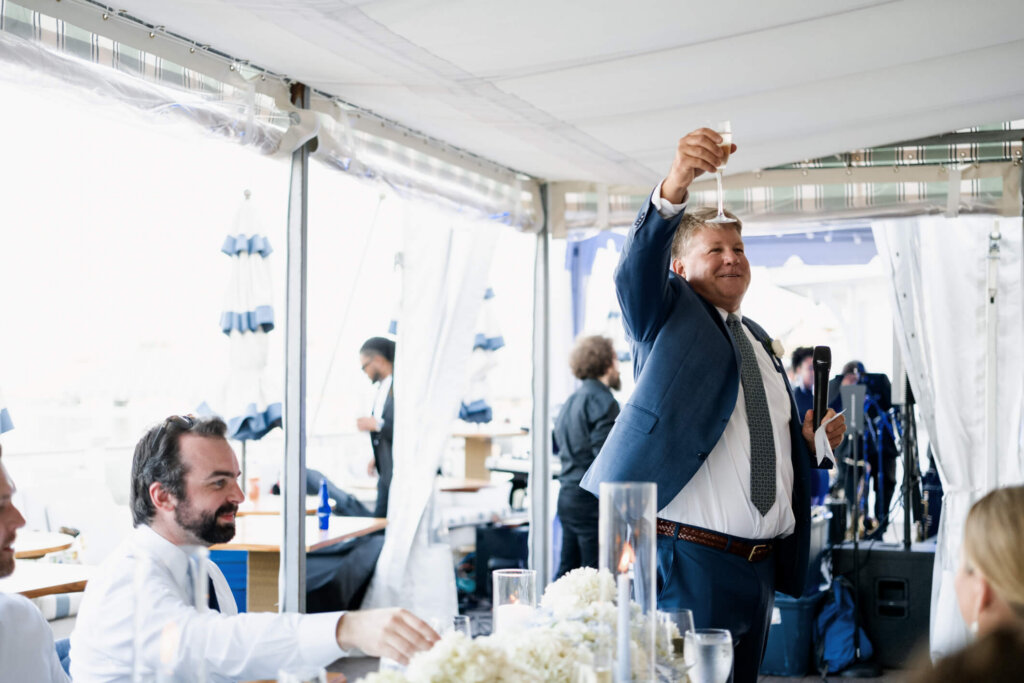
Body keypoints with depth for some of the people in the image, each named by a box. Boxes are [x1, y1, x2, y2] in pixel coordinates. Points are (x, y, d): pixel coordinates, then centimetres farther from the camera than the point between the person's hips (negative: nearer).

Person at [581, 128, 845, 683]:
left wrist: (810, 443, 8)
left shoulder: (760, 342, 22)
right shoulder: (667, 315, 3)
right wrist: (674, 188, -38)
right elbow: (637, 268, -20)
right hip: (689, 559, -7)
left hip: (761, 567, 7)